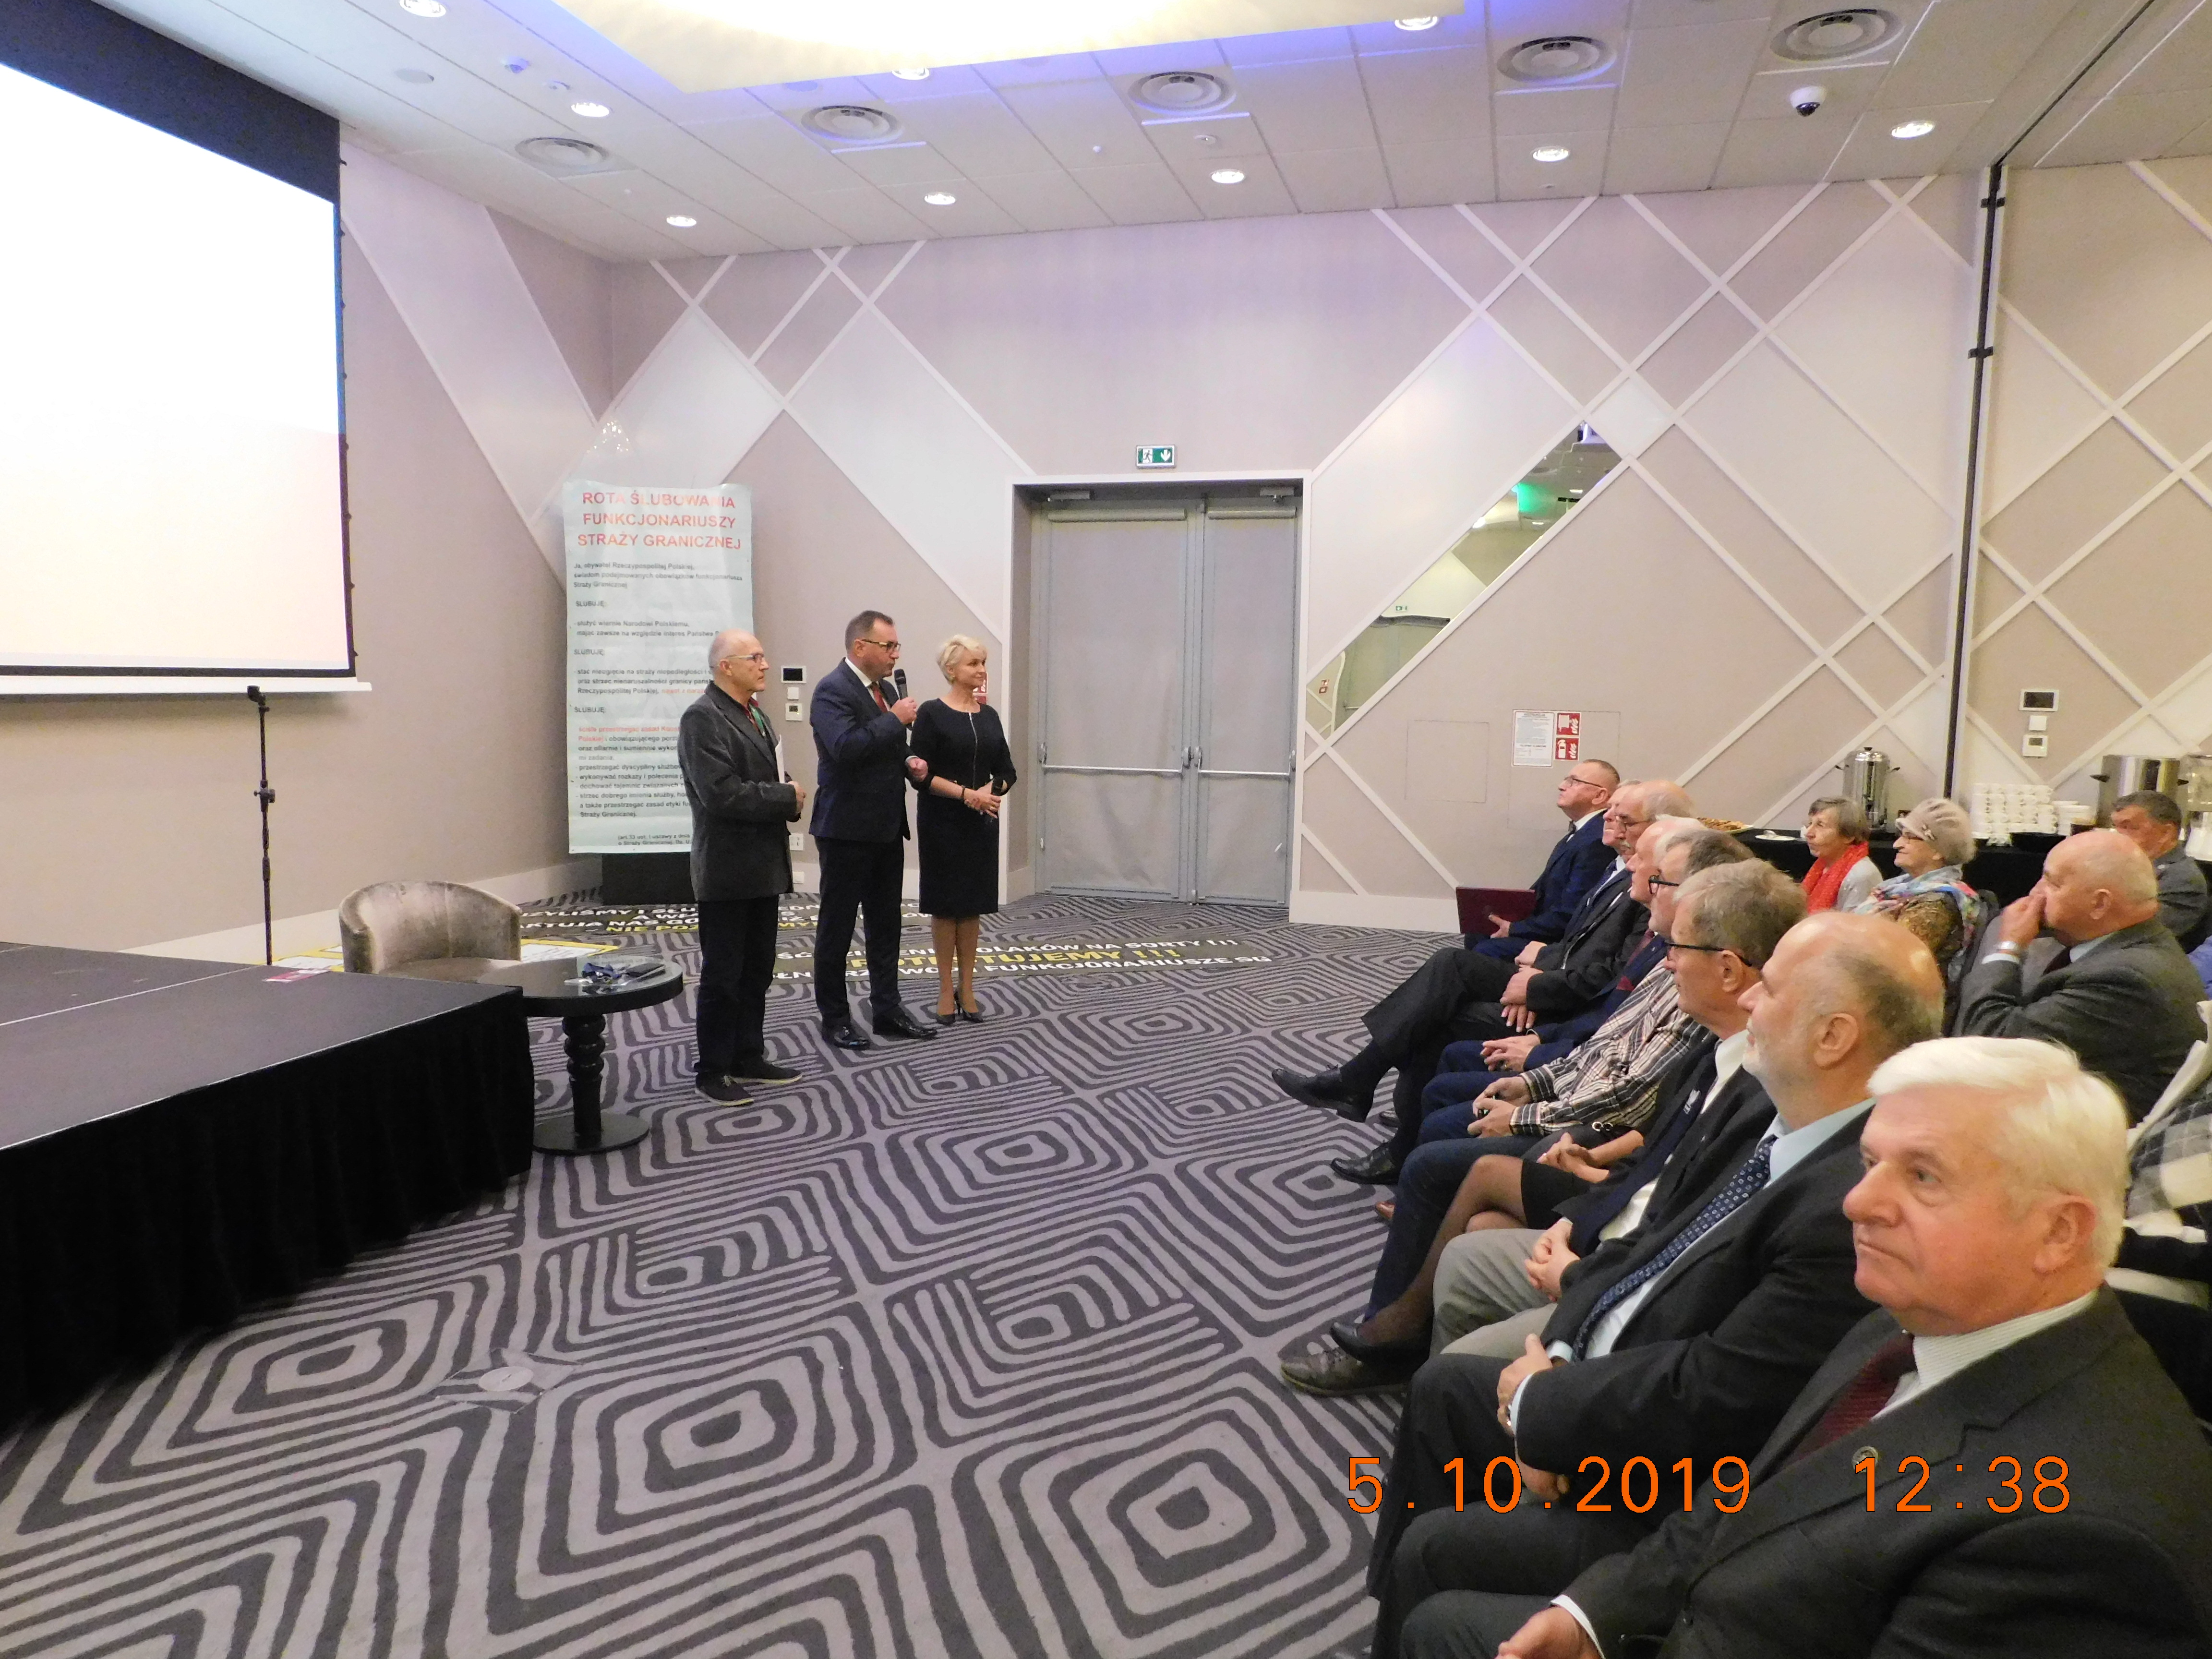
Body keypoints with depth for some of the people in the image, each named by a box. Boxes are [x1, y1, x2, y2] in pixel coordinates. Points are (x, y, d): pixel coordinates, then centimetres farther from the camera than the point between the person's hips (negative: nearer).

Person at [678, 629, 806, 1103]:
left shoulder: (756, 716, 14)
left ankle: (748, 1058, 26)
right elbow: (722, 794, -24)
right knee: (722, 975, 2)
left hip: (763, 866, 9)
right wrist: (787, 796, -15)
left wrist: (788, 794, -3)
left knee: (757, 971, 15)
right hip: (726, 870, -9)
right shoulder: (703, 718, -15)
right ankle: (713, 1071, 13)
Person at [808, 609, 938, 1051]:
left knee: (885, 924, 14)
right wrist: (896, 720, -21)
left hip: (887, 827, 8)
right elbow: (846, 748, -29)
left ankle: (887, 1009, 25)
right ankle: (835, 1018, 15)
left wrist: (909, 762, 3)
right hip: (848, 828, -8)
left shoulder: (885, 689, 13)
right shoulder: (833, 690, -14)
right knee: (837, 927, 5)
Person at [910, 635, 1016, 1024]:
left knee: (973, 905, 9)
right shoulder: (931, 713, -8)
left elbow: (1007, 772, 8)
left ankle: (967, 989, 18)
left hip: (981, 823, 5)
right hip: (943, 823, -4)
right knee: (945, 905, 4)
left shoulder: (989, 715, 8)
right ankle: (946, 991, 13)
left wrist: (990, 791, -12)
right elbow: (921, 774, -13)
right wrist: (966, 794, -21)